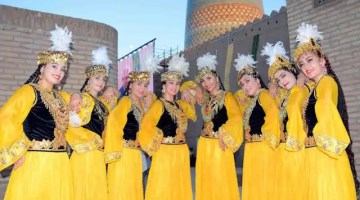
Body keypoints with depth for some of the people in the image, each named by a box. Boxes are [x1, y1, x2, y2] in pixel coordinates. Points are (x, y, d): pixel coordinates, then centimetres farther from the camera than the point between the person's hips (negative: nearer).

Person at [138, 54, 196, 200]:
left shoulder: (180, 104, 12)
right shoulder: (159, 104, -11)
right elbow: (146, 125, -20)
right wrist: (156, 141, -11)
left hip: (181, 153, 7)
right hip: (166, 153, -7)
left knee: (180, 188, 13)